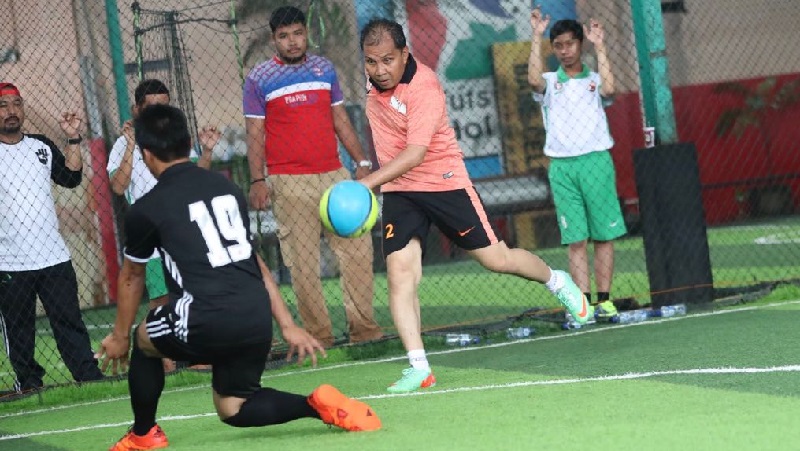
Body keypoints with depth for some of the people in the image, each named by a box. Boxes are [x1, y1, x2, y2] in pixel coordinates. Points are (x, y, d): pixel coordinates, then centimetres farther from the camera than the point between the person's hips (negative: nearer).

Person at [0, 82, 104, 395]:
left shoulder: (42, 146, 11)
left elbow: (71, 178, 10)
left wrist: (73, 140, 2)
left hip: (53, 256, 3)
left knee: (69, 320, 4)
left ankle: (89, 375, 7)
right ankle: (28, 379, 15)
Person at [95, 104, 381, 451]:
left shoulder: (145, 210, 3)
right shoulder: (227, 188, 18)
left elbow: (131, 278, 19)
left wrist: (120, 337, 33)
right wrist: (287, 326, 24)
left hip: (207, 323, -5)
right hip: (257, 319, 5)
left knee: (143, 338, 25)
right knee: (233, 409, 22)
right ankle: (316, 404, 0)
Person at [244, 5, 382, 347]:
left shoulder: (324, 69, 12)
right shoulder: (259, 79, 1)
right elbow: (255, 134, 0)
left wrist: (362, 162, 10)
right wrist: (257, 180, -10)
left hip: (334, 175, 4)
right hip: (289, 183, -4)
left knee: (358, 248, -1)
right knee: (303, 261, -4)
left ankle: (363, 327, 5)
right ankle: (319, 336, 1)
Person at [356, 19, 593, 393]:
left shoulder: (424, 88, -26)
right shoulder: (375, 81, -2)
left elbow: (415, 153, -36)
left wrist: (368, 183, -46)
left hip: (444, 182, -6)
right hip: (398, 191, 6)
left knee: (495, 258, 4)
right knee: (400, 273, -12)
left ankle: (556, 282, 35)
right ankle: (418, 368, -13)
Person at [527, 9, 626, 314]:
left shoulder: (594, 79, 11)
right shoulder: (549, 83, 12)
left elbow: (608, 89, -11)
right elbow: (533, 80, -11)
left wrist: (599, 47, -5)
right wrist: (537, 37, -10)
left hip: (595, 161, 0)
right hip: (561, 166, 0)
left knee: (603, 236, 0)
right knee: (575, 240, -4)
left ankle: (604, 299, 3)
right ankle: (583, 302, -5)